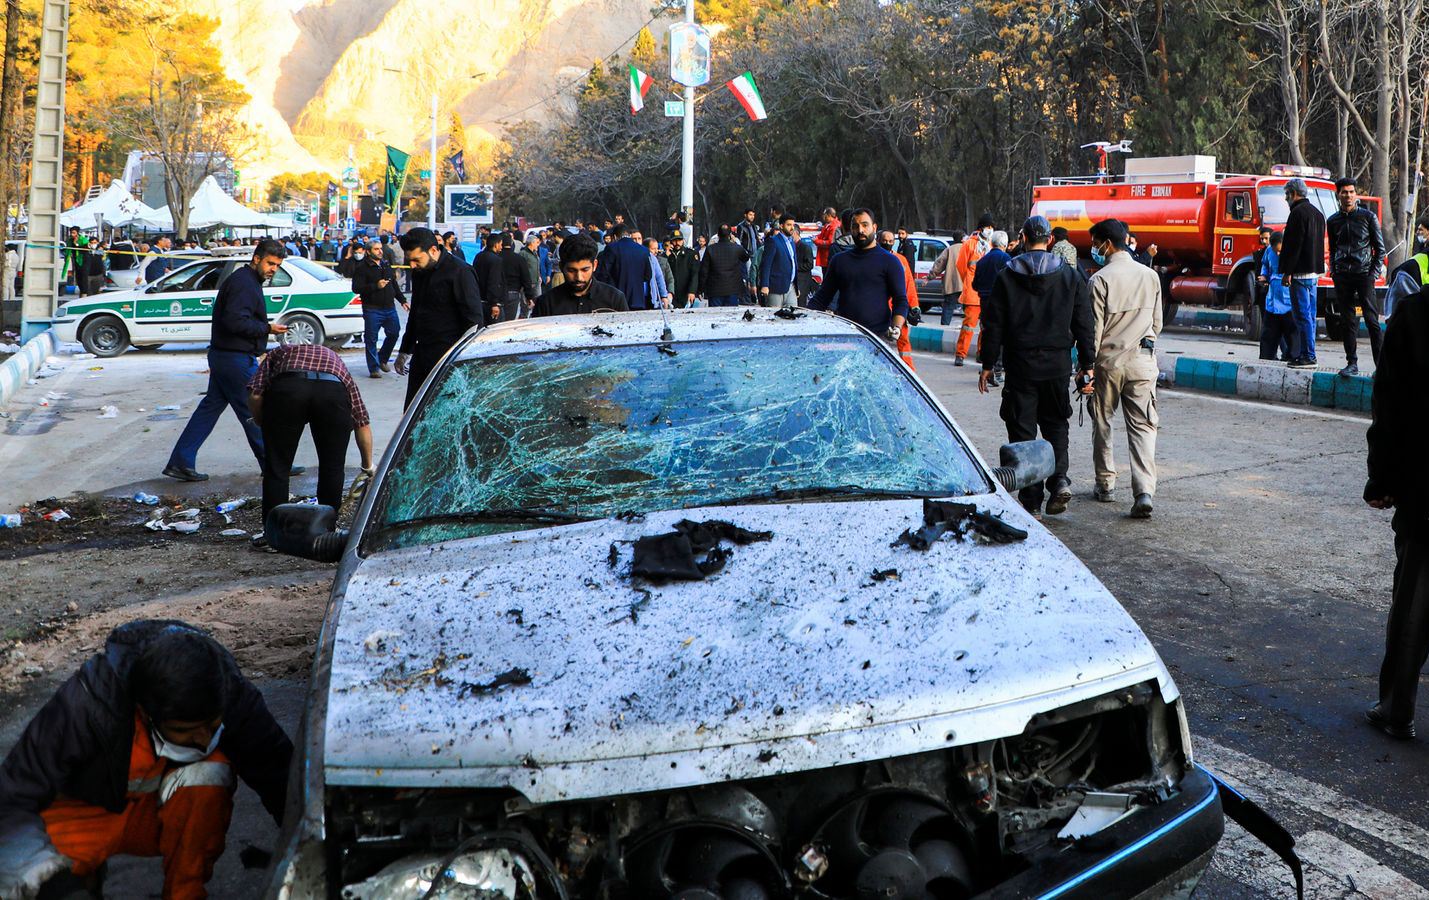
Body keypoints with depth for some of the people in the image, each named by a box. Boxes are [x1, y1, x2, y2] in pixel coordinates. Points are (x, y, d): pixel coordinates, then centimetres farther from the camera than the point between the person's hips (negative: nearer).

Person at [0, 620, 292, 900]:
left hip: (166, 814, 1)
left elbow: (278, 771, -22)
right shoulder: (85, 705, -33)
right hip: (90, 813, -1)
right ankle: (87, 872, 6)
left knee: (210, 772, -31)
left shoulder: (228, 692, -27)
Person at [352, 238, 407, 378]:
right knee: (371, 339, -3)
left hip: (390, 308, 6)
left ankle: (382, 359, 29)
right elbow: (356, 288, -14)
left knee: (394, 334, 8)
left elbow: (394, 285, 24)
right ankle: (374, 368, 4)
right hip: (372, 309, -6)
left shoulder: (386, 265, 15)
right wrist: (376, 286, -21)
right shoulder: (362, 268, -6)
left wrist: (402, 300, 18)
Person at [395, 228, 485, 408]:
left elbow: (474, 320, -13)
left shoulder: (459, 272, -13)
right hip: (422, 353, 8)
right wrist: (405, 351, 30)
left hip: (449, 359, -8)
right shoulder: (420, 272, 13)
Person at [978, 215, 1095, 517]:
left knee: (1023, 430, 4)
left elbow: (994, 326, -2)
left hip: (1021, 365, -2)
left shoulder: (1007, 277, -3)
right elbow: (1084, 325, 3)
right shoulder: (1071, 276, 2)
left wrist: (988, 365, 5)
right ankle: (1060, 479, -4)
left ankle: (1031, 501, 3)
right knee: (1055, 424, 18)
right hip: (1058, 364, 2)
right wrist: (1087, 365, 8)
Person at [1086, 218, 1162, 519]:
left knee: (1102, 423, 14)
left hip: (1108, 360, -3)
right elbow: (1157, 322, 13)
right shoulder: (1150, 276, 6)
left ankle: (1106, 484, 21)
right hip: (1142, 361, 3)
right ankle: (1144, 491, -14)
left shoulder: (1101, 279, -9)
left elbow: (1094, 328, -10)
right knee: (1143, 426, 0)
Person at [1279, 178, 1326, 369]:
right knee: (1309, 315, 12)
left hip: (1300, 273, -10)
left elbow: (1293, 244, -18)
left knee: (1303, 316, -8)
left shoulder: (1298, 213, -12)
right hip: (1314, 271, 10)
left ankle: (1308, 356, -9)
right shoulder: (1317, 213, 19)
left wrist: (1287, 272, -16)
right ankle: (1308, 355, 16)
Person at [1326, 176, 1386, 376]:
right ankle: (1352, 363, 9)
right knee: (1347, 322, 4)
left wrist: (1373, 273, -5)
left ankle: (1381, 365, -8)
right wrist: (1333, 272, 8)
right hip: (1342, 276, 4)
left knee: (1372, 320, -7)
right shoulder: (1333, 221, 12)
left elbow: (1380, 248, 4)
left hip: (1364, 274, -4)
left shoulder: (1368, 216, 2)